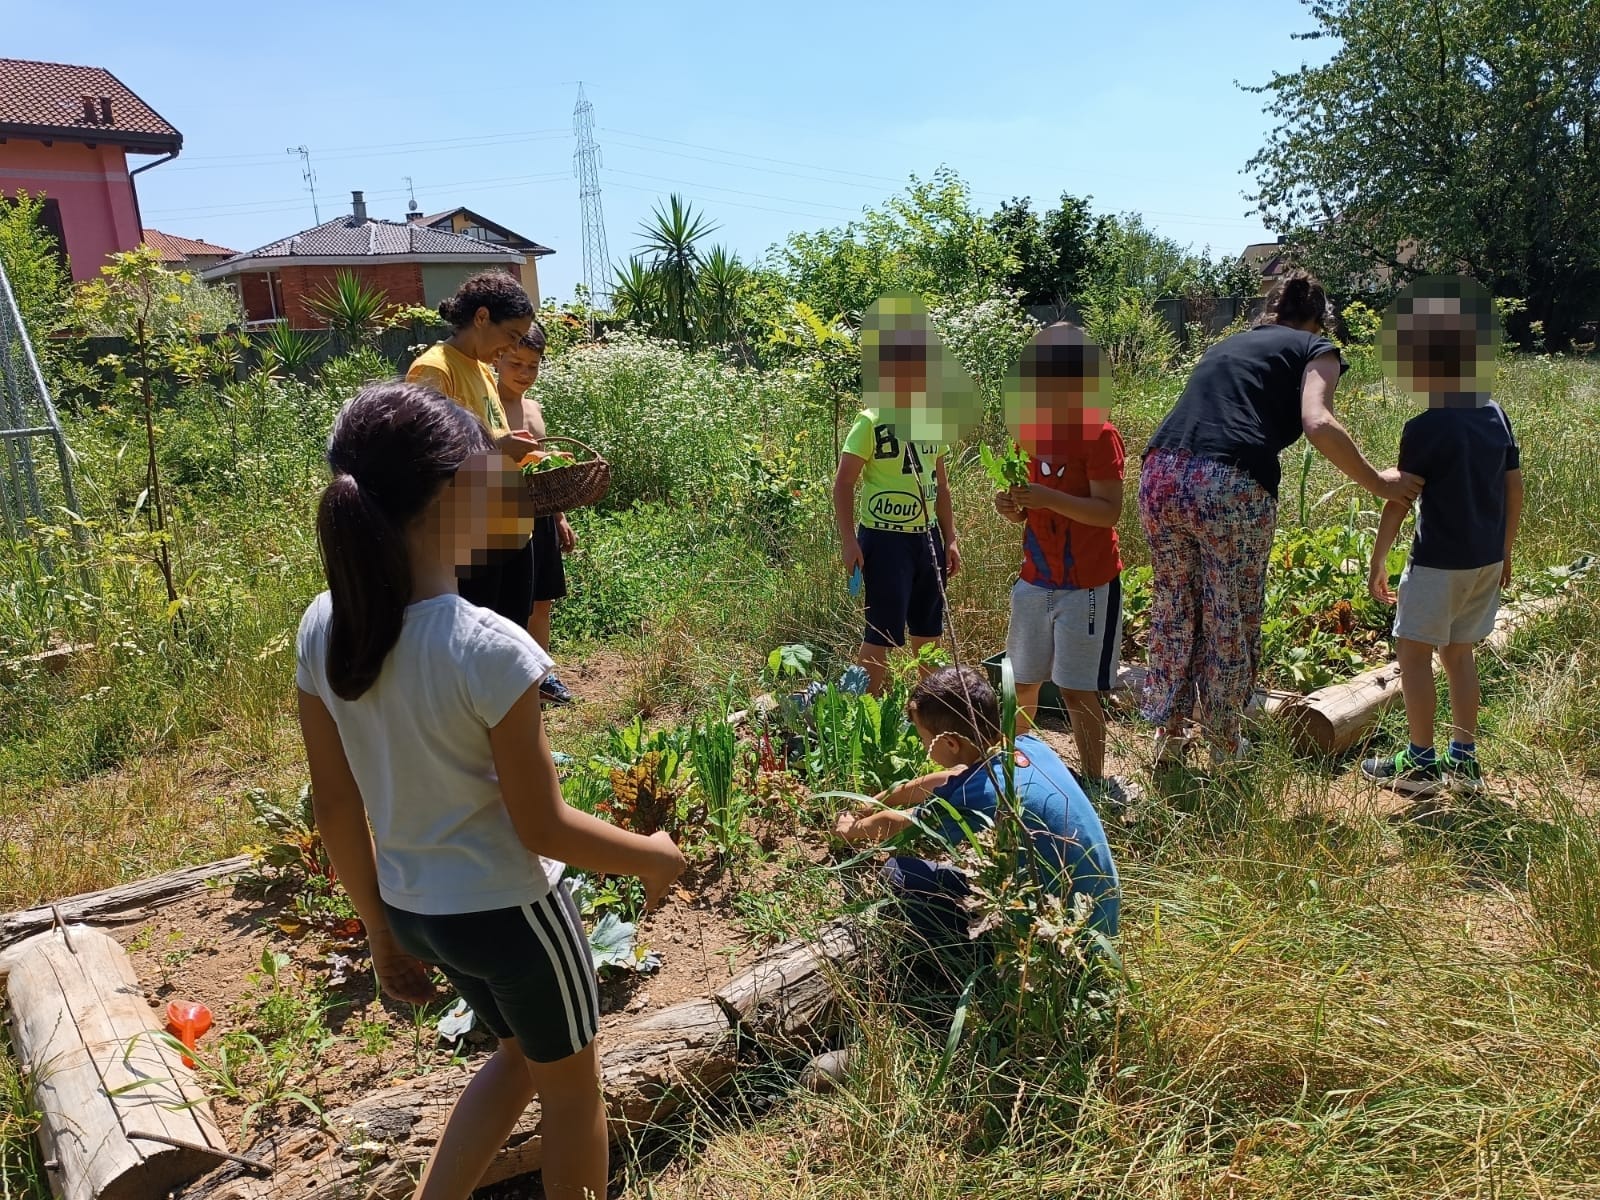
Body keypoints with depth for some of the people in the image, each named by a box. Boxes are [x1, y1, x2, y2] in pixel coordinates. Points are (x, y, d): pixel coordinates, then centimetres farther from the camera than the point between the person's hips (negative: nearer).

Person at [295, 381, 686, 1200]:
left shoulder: (322, 630, -8)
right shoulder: (489, 649, -28)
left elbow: (336, 809, 0)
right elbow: (542, 829, -19)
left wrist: (381, 929, 13)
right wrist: (650, 856, -2)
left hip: (412, 907, 7)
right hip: (505, 909, -6)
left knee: (521, 1054, 32)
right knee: (571, 1087, 21)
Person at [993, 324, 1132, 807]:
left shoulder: (1097, 435, -14)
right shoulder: (1031, 433, 8)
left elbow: (1110, 511, -20)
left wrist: (1049, 499, -28)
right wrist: (1011, 506, -7)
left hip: (1087, 585, -7)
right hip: (1035, 580, 7)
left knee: (1077, 690, -2)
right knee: (1022, 685, 13)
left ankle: (1095, 782, 13)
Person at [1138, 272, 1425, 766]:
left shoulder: (1225, 346, 30)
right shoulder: (1316, 350, 13)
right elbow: (1318, 425, -5)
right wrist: (1378, 482, 3)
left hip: (1161, 474, 5)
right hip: (1231, 487, -5)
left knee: (1172, 613, 19)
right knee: (1231, 623, 11)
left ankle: (1168, 737, 30)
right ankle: (1225, 750, 26)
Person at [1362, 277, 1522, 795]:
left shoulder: (1424, 428, -15)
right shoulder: (1497, 417, 6)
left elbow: (1398, 501, -14)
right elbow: (1514, 490, 11)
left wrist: (1378, 560, -5)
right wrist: (1504, 552, 21)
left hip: (1439, 561, -7)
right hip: (1488, 559, 7)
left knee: (1413, 652, 3)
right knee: (1459, 653, 16)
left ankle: (1421, 762, 6)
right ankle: (1464, 758, 21)